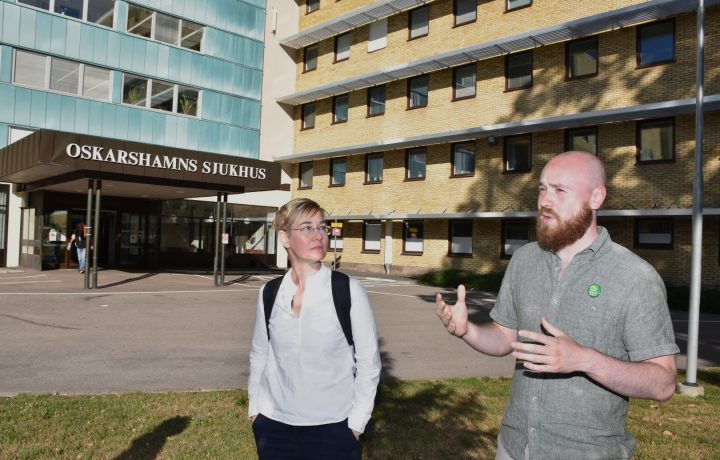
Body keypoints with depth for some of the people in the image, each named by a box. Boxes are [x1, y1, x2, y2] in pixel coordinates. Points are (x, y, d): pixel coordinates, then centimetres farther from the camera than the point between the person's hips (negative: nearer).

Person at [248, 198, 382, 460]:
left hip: (332, 428, -3)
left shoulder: (350, 291, -13)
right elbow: (259, 354, 8)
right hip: (273, 424, 3)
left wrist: (356, 423, -6)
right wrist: (254, 408, 7)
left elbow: (368, 362, -7)